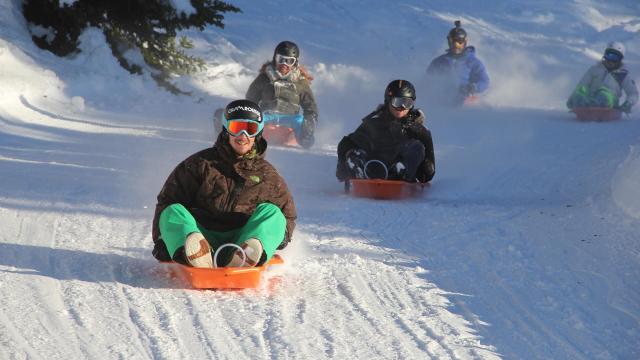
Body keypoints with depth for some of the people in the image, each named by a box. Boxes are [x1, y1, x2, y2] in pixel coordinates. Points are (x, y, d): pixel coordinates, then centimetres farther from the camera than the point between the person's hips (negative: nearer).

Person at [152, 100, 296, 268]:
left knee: (271, 212, -20)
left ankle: (241, 258, -52)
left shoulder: (267, 174, 17)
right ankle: (196, 255, -57)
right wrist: (161, 240, 2)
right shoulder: (201, 164, 12)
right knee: (173, 212, -23)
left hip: (241, 239, 1)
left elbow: (287, 214, 25)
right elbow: (168, 201, 12)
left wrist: (277, 234, 3)